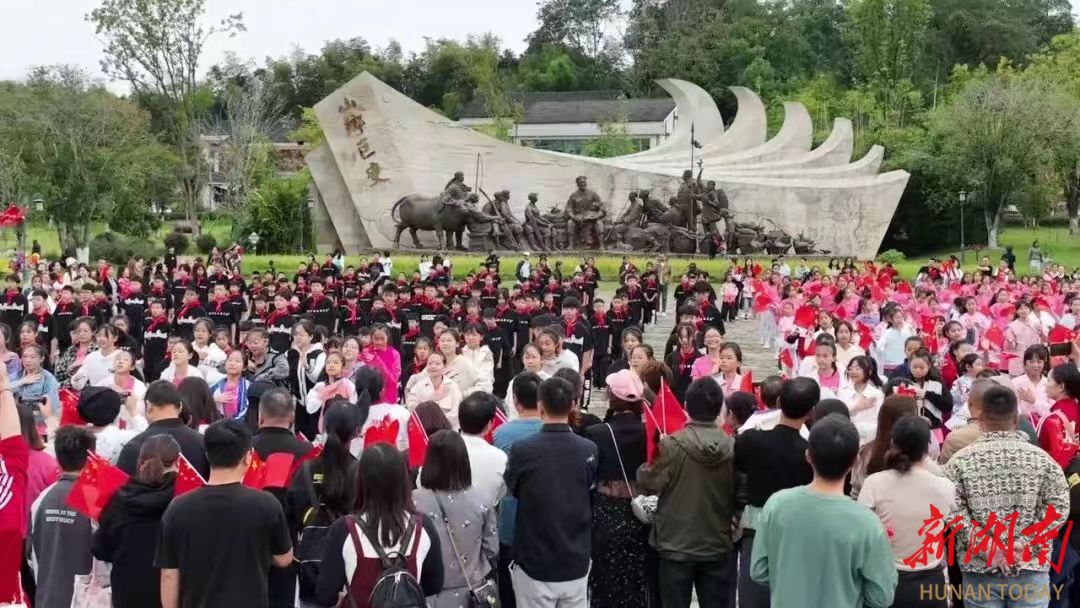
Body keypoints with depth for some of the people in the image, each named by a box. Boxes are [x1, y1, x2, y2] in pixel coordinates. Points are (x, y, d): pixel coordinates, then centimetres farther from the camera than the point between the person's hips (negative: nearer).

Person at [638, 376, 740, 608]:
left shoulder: (671, 444, -16)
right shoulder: (732, 447, -8)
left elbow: (651, 484, -5)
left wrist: (643, 470, 14)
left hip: (676, 544, -2)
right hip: (718, 546, 2)